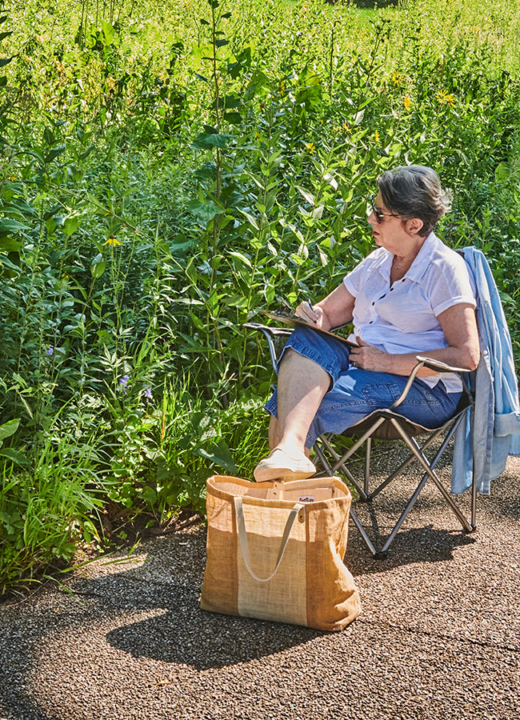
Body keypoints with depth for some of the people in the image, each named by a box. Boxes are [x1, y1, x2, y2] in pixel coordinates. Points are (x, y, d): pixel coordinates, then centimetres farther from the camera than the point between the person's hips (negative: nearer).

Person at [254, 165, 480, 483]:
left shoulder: (445, 269, -6)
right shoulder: (377, 262, 16)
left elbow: (467, 355, -14)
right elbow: (327, 313, 23)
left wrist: (387, 362, -17)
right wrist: (310, 317, -3)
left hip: (424, 389, -7)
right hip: (365, 370, 7)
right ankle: (289, 451, -41)